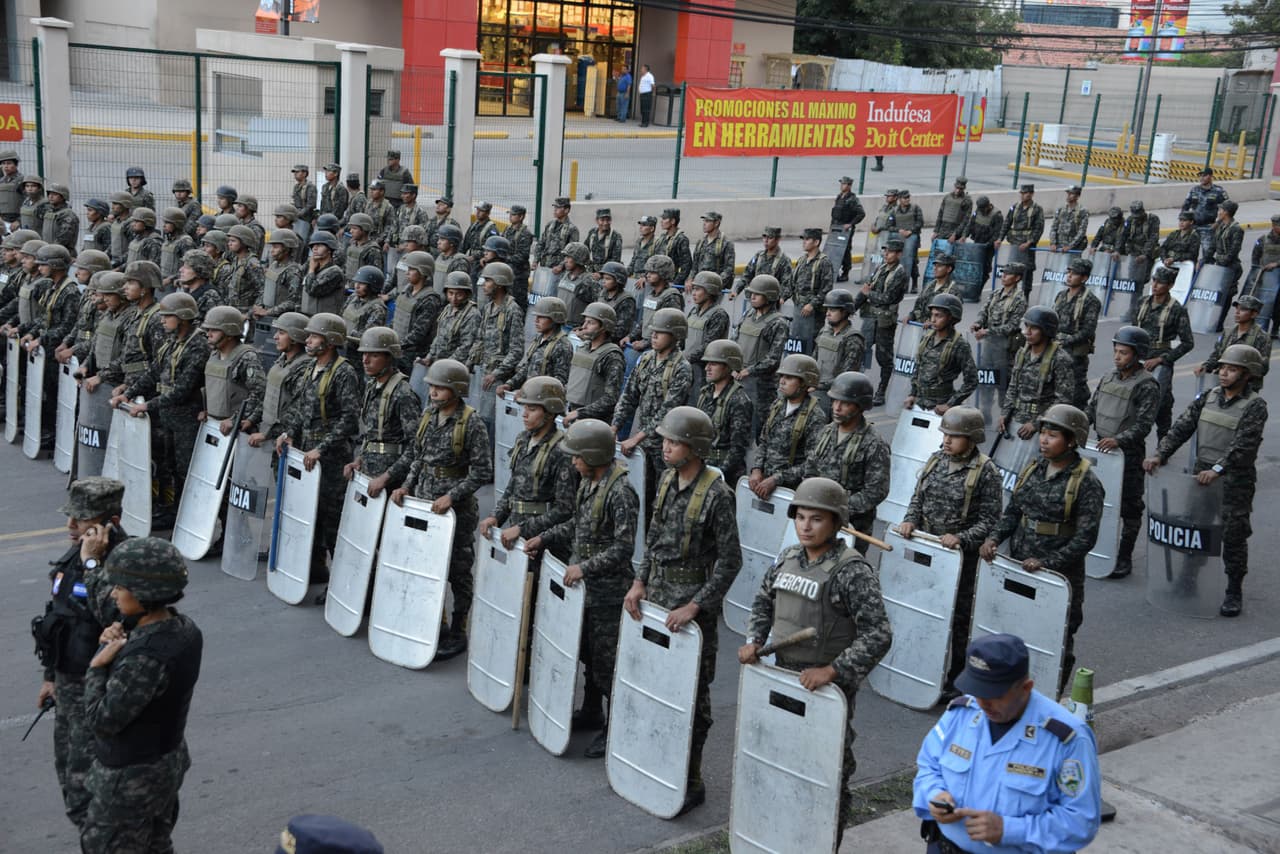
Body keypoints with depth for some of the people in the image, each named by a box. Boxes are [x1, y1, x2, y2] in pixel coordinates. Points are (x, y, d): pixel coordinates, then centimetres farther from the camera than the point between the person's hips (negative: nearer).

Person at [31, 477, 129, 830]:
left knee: (84, 786, -6)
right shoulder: (73, 555, 4)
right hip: (69, 683, 9)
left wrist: (93, 563, -34)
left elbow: (114, 618, -40)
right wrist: (52, 676, 20)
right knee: (69, 771, 20)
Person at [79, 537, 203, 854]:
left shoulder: (146, 656, -33)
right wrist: (115, 644, -11)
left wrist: (97, 667, -15)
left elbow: (103, 721, -24)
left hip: (132, 776, -8)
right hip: (169, 759, 8)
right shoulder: (184, 628, -6)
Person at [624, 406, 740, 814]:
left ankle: (692, 781, 14)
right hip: (658, 595, 7)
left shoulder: (717, 494, -19)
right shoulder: (667, 480, 5)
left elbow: (730, 560, -18)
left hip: (693, 601, -7)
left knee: (690, 694, 2)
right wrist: (640, 582, 6)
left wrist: (695, 607, -20)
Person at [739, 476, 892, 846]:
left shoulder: (852, 572, -18)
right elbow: (763, 602, 18)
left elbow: (878, 634, -22)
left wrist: (833, 670, -27)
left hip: (826, 689, -7)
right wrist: (754, 641, 1)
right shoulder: (787, 558, 4)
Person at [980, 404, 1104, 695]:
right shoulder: (1033, 469, 5)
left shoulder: (1086, 483, -13)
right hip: (1018, 568, 6)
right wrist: (995, 537, -7)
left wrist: (1047, 562, -24)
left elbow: (1086, 538, -17)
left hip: (1060, 576, -6)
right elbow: (1013, 511, 11)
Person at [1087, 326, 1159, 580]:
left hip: (1129, 454, -6)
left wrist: (1119, 440, -31)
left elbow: (1143, 426, -18)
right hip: (1101, 450, 6)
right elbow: (1091, 411, 14)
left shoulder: (1147, 386, -12)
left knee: (1128, 508, 4)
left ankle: (1124, 557, 14)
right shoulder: (1108, 379, 9)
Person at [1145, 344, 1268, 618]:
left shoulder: (1255, 405, -9)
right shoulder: (1208, 397, 8)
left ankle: (1234, 592, 14)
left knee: (1233, 537, 1)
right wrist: (1160, 454, -9)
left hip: (1235, 482, -5)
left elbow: (1244, 444, -20)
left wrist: (1218, 469, -31)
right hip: (1201, 476, 5)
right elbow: (1182, 427, 3)